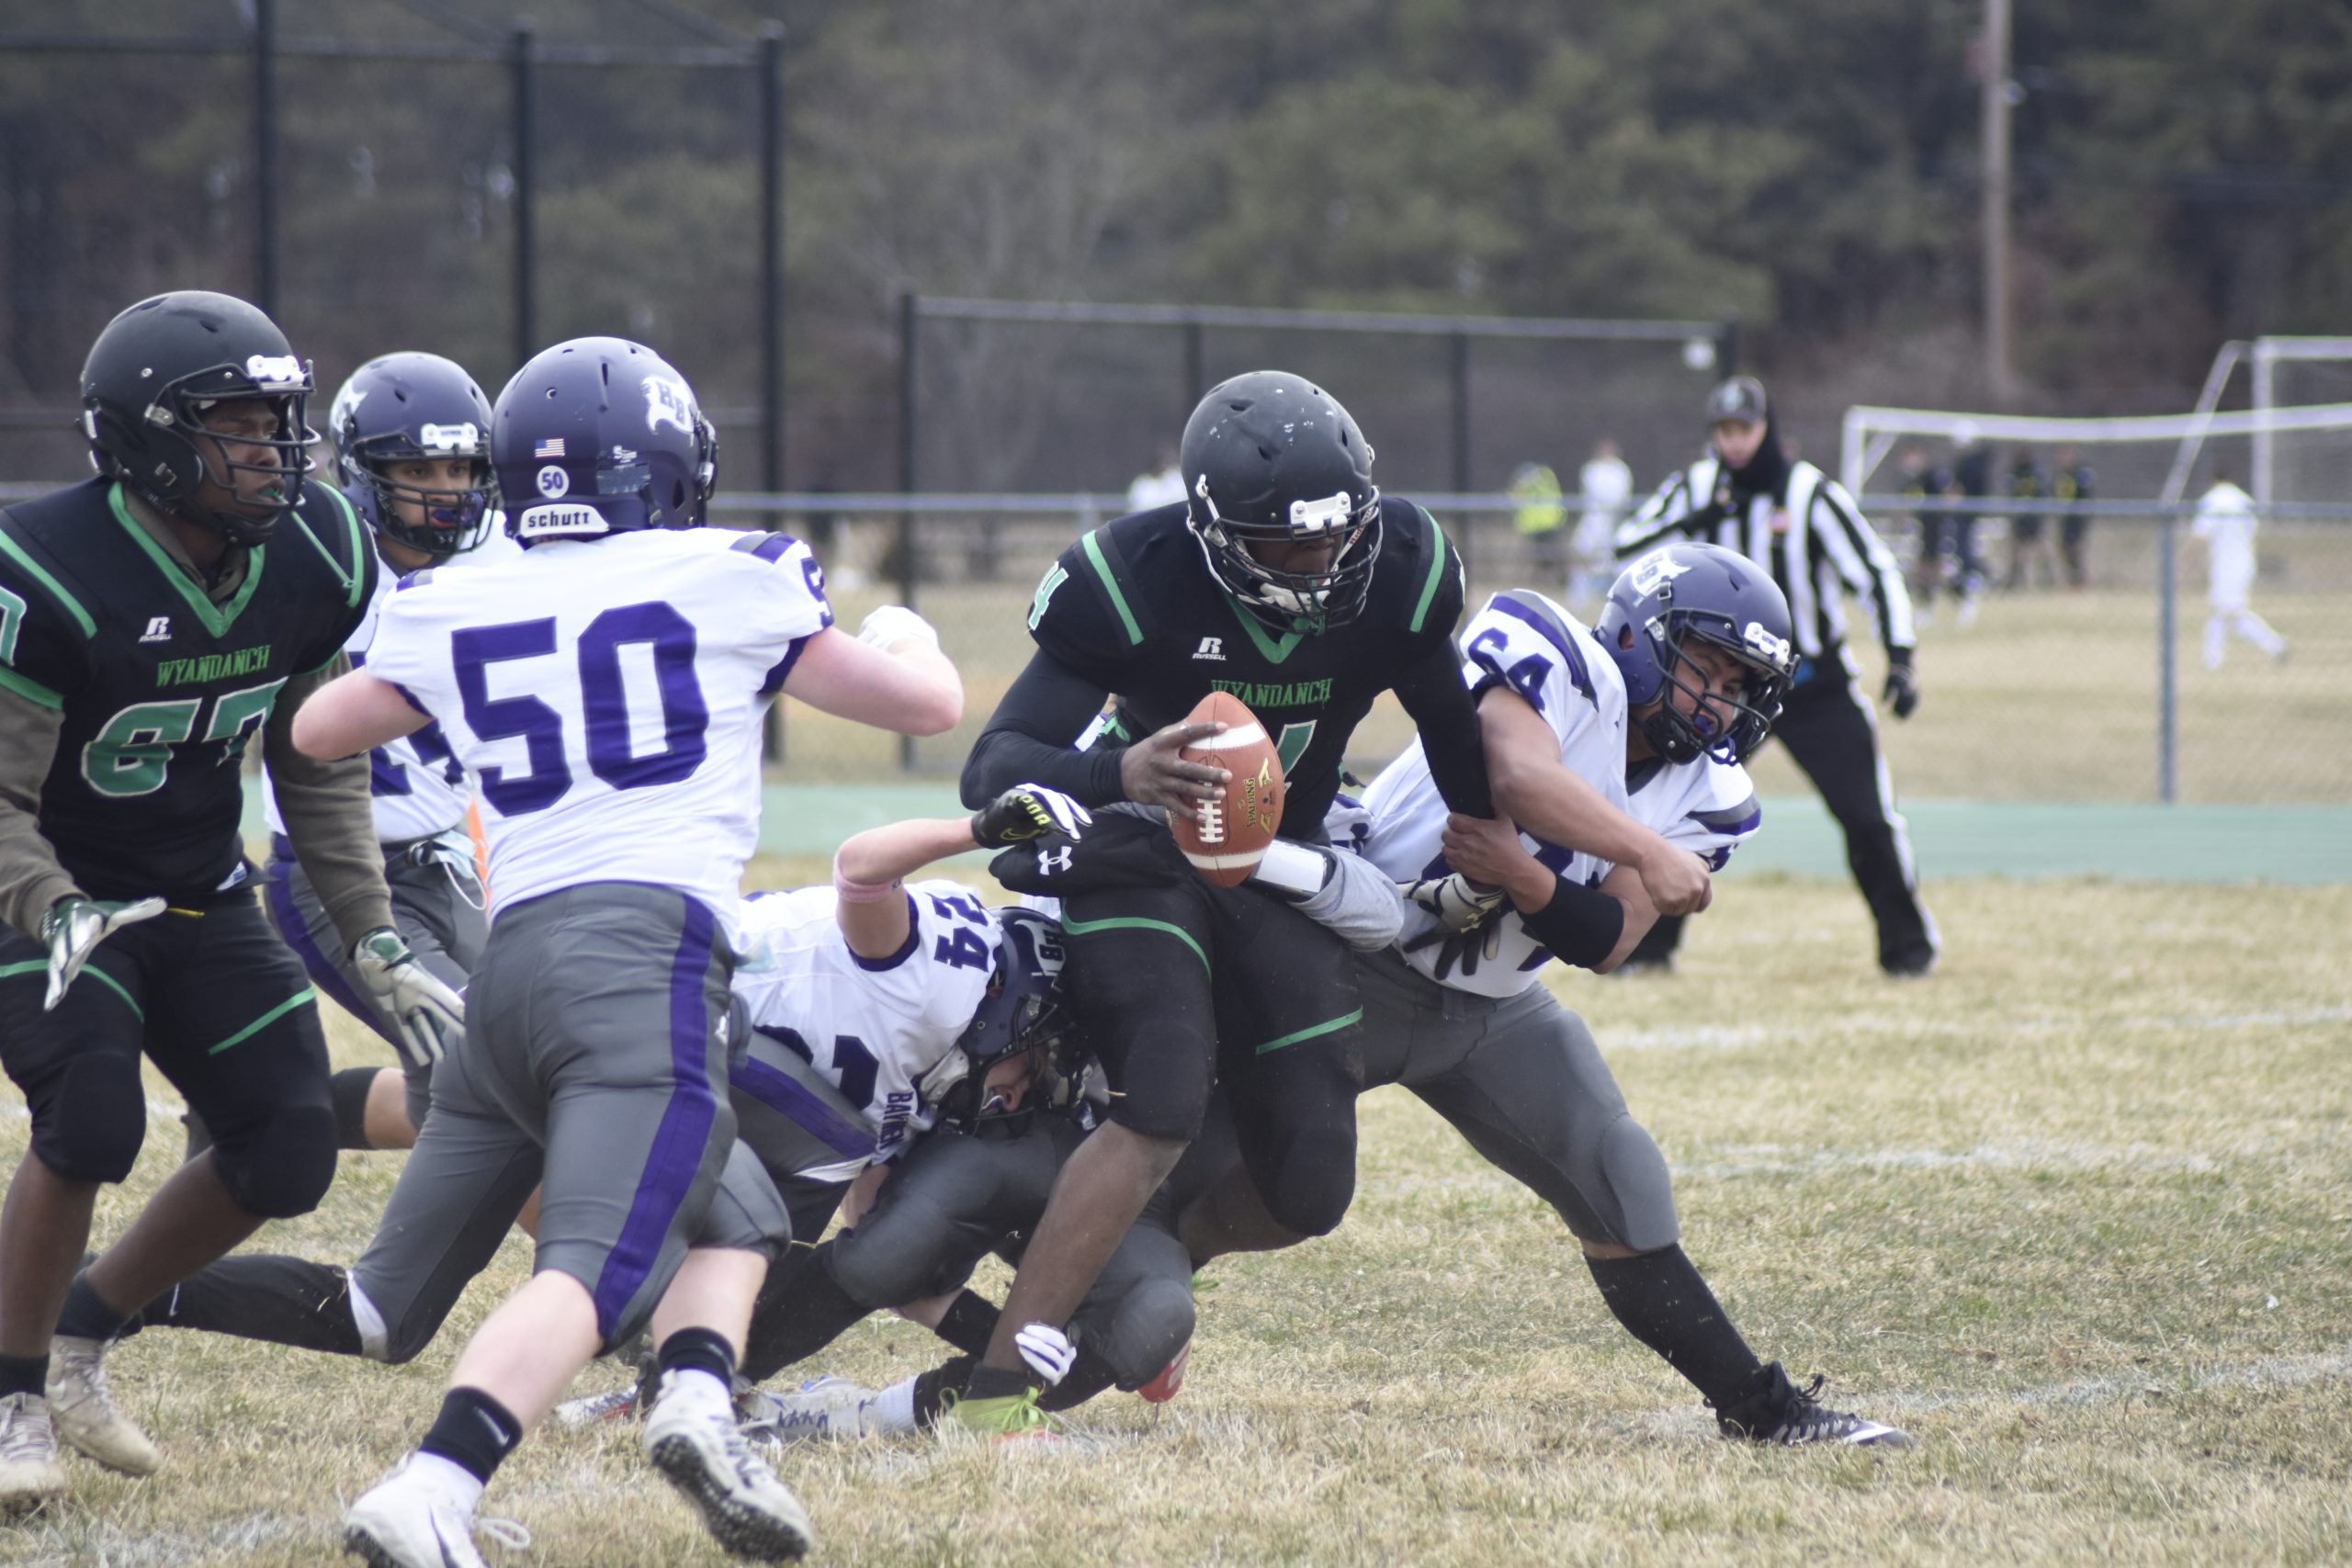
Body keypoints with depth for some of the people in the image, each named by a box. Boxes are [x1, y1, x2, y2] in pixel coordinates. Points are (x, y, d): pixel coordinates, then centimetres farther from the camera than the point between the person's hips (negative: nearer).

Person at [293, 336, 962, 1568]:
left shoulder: (449, 613, 15)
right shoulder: (723, 583, 6)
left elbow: (318, 732, 36)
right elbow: (929, 705, 17)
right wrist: (911, 635, 39)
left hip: (508, 958, 6)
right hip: (647, 946, -6)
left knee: (732, 1219, 22)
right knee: (590, 1271, -17)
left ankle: (697, 1406, -6)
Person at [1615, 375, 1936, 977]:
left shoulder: (1811, 493, -12)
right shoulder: (1696, 488, -3)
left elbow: (1876, 572, -12)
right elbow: (1627, 545, -8)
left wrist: (1900, 660, -23)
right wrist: (1692, 521, -26)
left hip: (1814, 684, -2)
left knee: (1867, 813, -9)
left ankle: (1908, 944, 7)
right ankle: (1648, 943, 8)